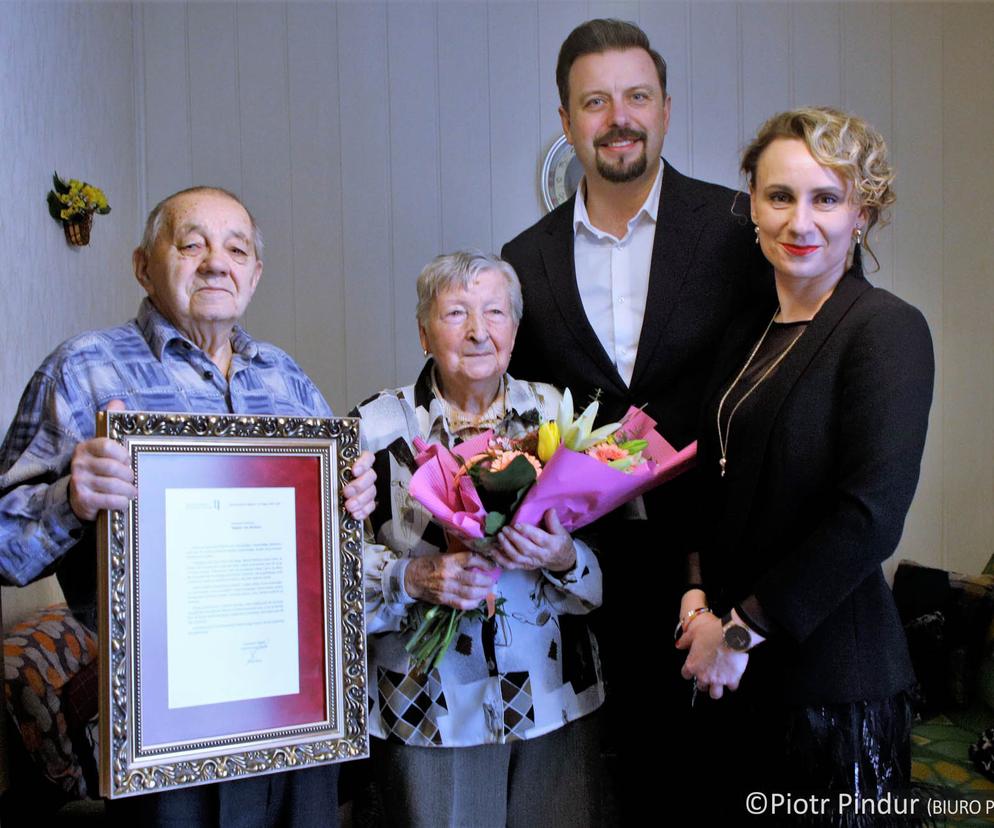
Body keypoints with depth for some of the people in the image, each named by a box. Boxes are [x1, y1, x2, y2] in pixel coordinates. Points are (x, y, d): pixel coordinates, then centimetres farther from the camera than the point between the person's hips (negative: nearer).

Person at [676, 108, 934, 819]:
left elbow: (870, 513, -20)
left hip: (830, 670, -6)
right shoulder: (749, 336, 9)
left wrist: (743, 628, -15)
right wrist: (698, 590, -1)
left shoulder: (887, 329, -12)